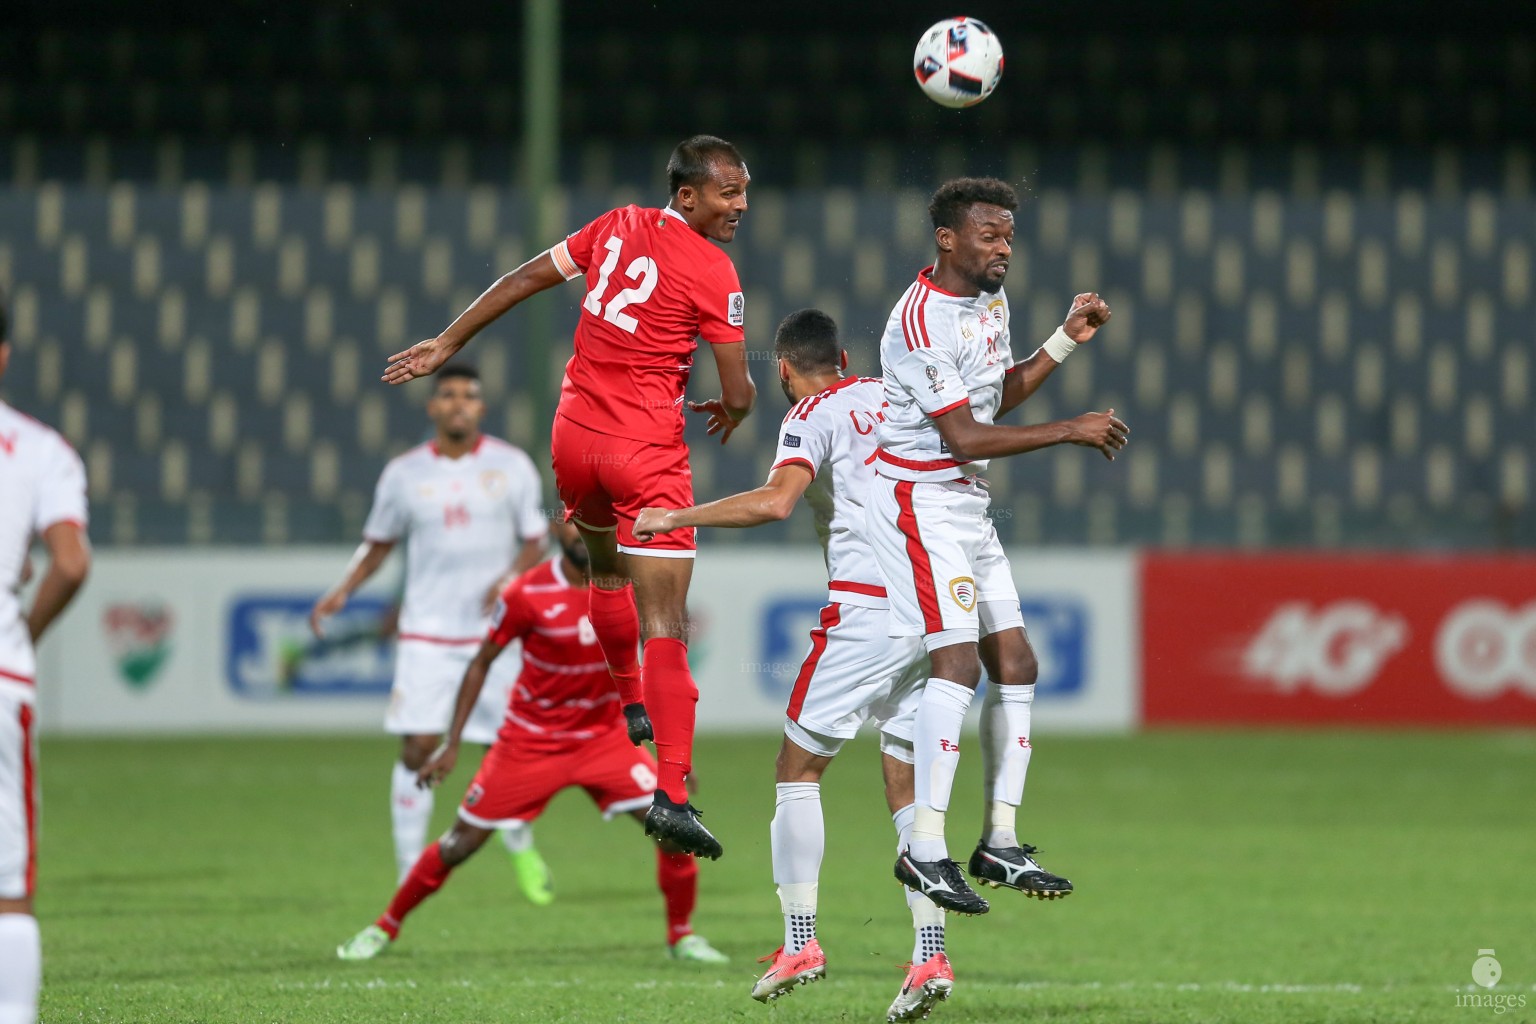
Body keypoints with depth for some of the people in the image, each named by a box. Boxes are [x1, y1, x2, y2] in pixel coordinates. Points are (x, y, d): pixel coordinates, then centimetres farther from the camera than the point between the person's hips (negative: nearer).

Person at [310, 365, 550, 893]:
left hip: (494, 629, 0)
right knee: (418, 749, -9)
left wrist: (512, 577, -14)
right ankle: (409, 874, 1)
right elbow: (379, 542, 15)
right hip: (426, 632, 0)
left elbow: (535, 541, 6)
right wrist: (341, 591, 1)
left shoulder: (511, 467, 2)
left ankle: (521, 849, 27)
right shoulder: (404, 473, 3)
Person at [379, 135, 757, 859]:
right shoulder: (714, 274, -10)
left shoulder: (618, 227, 7)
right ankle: (671, 794, -18)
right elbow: (739, 394, -9)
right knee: (665, 624, -9)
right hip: (647, 447, -6)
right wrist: (731, 409, 16)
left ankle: (631, 704, 50)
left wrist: (445, 344, 21)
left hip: (575, 433, 6)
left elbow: (525, 280, 12)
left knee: (606, 567, 33)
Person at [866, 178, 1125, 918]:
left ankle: (999, 843, 11)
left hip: (967, 504, 10)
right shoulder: (920, 321, -20)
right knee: (958, 660, -20)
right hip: (917, 500, -10)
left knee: (1014, 663, 6)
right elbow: (966, 437, -22)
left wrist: (1066, 341, 13)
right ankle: (925, 851, -21)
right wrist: (1069, 432, -18)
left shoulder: (991, 297, 9)